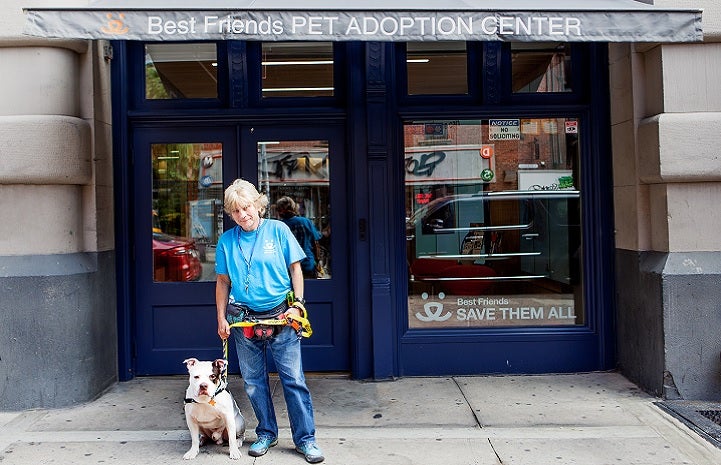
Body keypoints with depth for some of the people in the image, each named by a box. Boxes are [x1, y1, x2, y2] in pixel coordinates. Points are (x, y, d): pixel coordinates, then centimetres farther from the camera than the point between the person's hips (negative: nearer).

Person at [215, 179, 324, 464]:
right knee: (253, 381, 11)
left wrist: (297, 304, -6)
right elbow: (223, 282, 12)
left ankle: (305, 438, 9)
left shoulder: (278, 230, -1)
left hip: (280, 315, -2)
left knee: (294, 379, -2)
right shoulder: (226, 241, 5)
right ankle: (266, 433, 28)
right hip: (244, 319, 3)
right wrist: (221, 318, 6)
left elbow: (295, 269, 3)